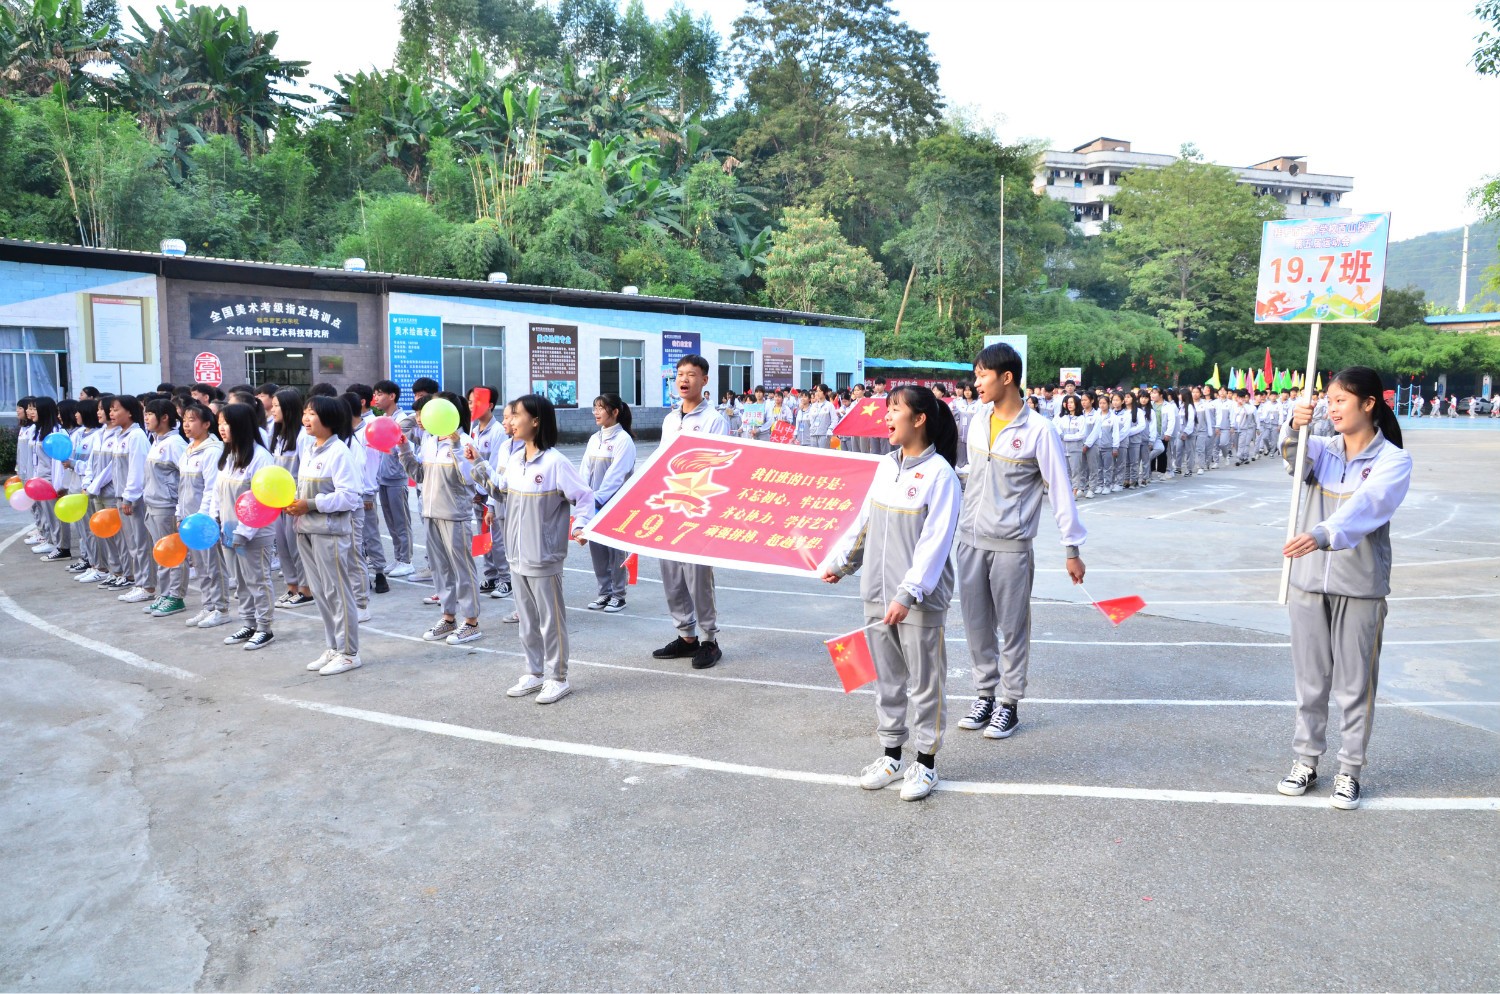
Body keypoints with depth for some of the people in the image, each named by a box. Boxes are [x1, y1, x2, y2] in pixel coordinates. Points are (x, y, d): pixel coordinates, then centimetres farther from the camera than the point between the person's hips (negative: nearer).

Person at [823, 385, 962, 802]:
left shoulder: (940, 474, -14)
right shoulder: (886, 466, 7)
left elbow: (935, 543, -19)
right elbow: (864, 523, 17)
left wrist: (908, 594, -24)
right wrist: (839, 562, 21)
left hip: (921, 600, -7)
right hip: (877, 595, 7)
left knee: (924, 683, 7)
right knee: (887, 678, 16)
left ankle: (926, 763, 21)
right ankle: (891, 754, 30)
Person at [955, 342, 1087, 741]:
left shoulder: (1038, 430, -12)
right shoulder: (978, 420, 4)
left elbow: (1059, 490, -9)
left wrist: (1072, 548, -8)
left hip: (1011, 546, -5)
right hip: (971, 540, 5)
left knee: (1012, 626, 6)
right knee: (976, 624, 12)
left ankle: (1009, 703, 19)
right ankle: (985, 695, 26)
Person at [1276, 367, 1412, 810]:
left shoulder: (1393, 461, -7)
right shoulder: (1322, 450, 6)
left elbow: (1365, 506, -26)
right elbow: (1292, 452, -17)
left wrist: (1321, 535, -44)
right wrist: (1294, 428, -39)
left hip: (1361, 587, -3)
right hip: (1308, 582, 3)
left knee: (1355, 684, 6)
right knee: (1310, 680, 13)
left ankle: (1349, 770, 21)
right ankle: (1306, 761, 26)